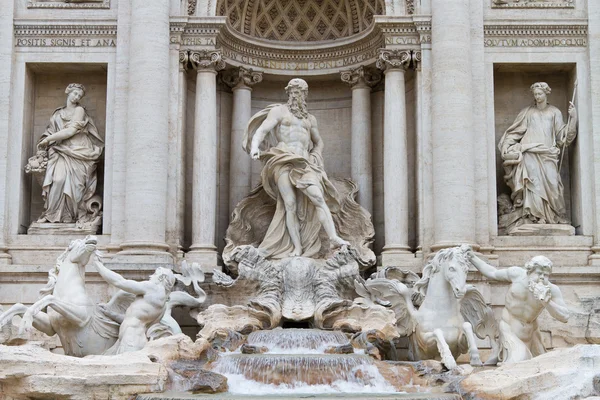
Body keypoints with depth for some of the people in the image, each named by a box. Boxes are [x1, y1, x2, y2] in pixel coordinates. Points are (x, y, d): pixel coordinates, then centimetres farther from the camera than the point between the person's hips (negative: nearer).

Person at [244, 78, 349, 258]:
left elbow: (319, 142, 36)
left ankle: (334, 238, -30)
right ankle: (297, 247, -15)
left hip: (303, 163, 3)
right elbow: (261, 130, -2)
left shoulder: (310, 119, 25)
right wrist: (254, 146, -23)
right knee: (290, 204, -14)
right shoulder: (278, 111, 11)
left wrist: (316, 158, 15)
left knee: (318, 198, -18)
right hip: (283, 161, -3)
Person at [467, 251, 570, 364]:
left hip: (530, 332, 3)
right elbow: (492, 274, 4)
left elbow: (565, 317, -18)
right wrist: (472, 258, 6)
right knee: (517, 362, -22)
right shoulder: (518, 274, -13)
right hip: (510, 328, -3)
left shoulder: (551, 290, -14)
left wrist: (546, 301, -31)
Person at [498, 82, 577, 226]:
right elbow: (515, 131, 14)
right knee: (533, 182, -15)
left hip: (547, 154, 1)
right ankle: (534, 215, -19)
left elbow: (562, 134, 11)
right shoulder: (527, 112, 14)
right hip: (529, 153, 0)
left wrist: (573, 117, 1)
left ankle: (555, 216, -7)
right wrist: (506, 145, 2)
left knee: (551, 182, -12)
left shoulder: (554, 112, 16)